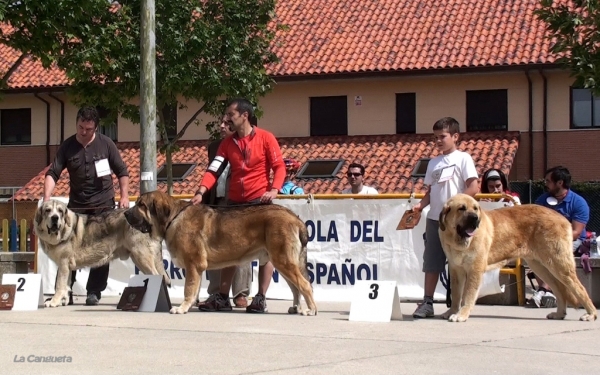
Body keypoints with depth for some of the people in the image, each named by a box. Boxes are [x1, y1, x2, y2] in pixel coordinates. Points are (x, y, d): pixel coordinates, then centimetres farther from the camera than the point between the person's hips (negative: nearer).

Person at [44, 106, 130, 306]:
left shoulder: (106, 144, -3)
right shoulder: (67, 146, -2)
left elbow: (122, 171, 4)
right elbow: (52, 173, -8)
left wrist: (124, 196, -5)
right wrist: (47, 198, -22)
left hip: (103, 204, -1)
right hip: (77, 204, 1)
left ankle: (94, 291, 7)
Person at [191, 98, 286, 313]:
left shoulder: (265, 138, -5)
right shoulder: (227, 143, 8)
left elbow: (279, 167, -7)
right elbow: (213, 170, -1)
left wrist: (274, 189, -23)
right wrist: (201, 192, -15)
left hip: (260, 202, -5)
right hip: (234, 203, 5)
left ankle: (261, 298, 3)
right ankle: (223, 297, 14)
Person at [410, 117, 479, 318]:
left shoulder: (463, 158, -2)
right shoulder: (433, 162, 15)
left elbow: (474, 188, -10)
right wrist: (421, 205, -2)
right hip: (434, 218, 6)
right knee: (431, 261, 4)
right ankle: (427, 303, 7)